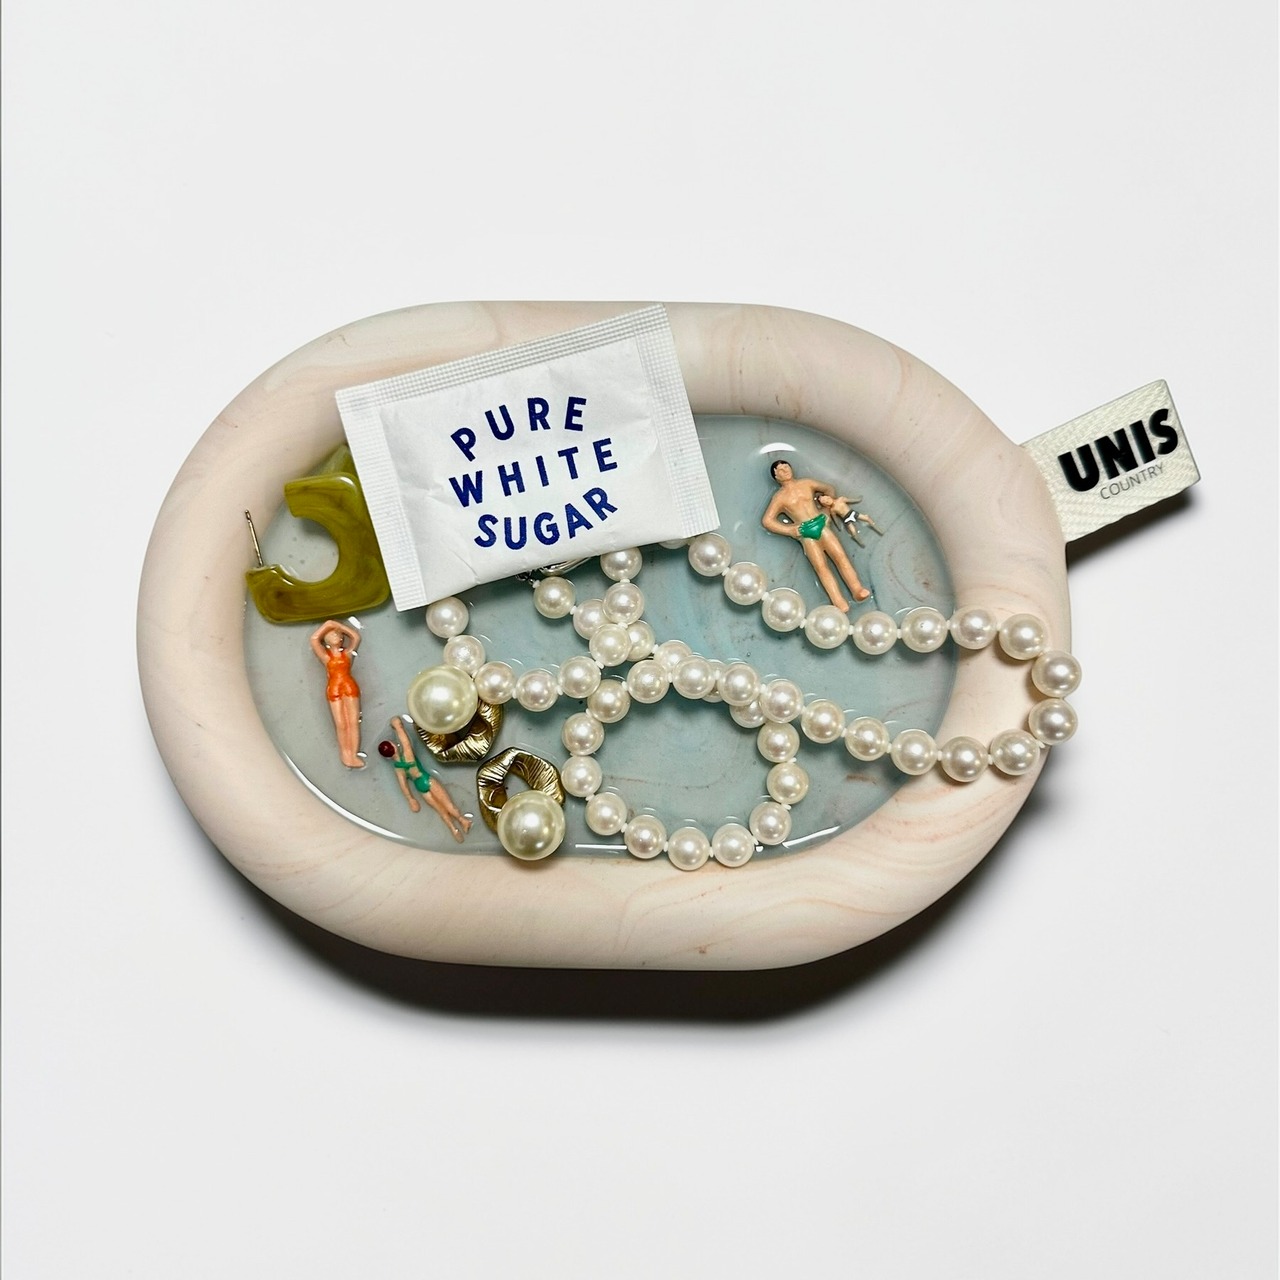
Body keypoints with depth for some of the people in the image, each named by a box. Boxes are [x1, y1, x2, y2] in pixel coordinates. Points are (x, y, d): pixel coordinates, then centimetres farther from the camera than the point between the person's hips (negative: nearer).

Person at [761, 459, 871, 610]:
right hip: (805, 532, -3)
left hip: (821, 523, 3)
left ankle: (857, 590, -29)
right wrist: (790, 531, -5)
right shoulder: (779, 497, 10)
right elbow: (767, 520, 1)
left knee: (840, 556, -18)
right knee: (821, 566, -20)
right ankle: (840, 604, -36)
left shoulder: (806, 483, 20)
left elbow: (829, 489, 31)